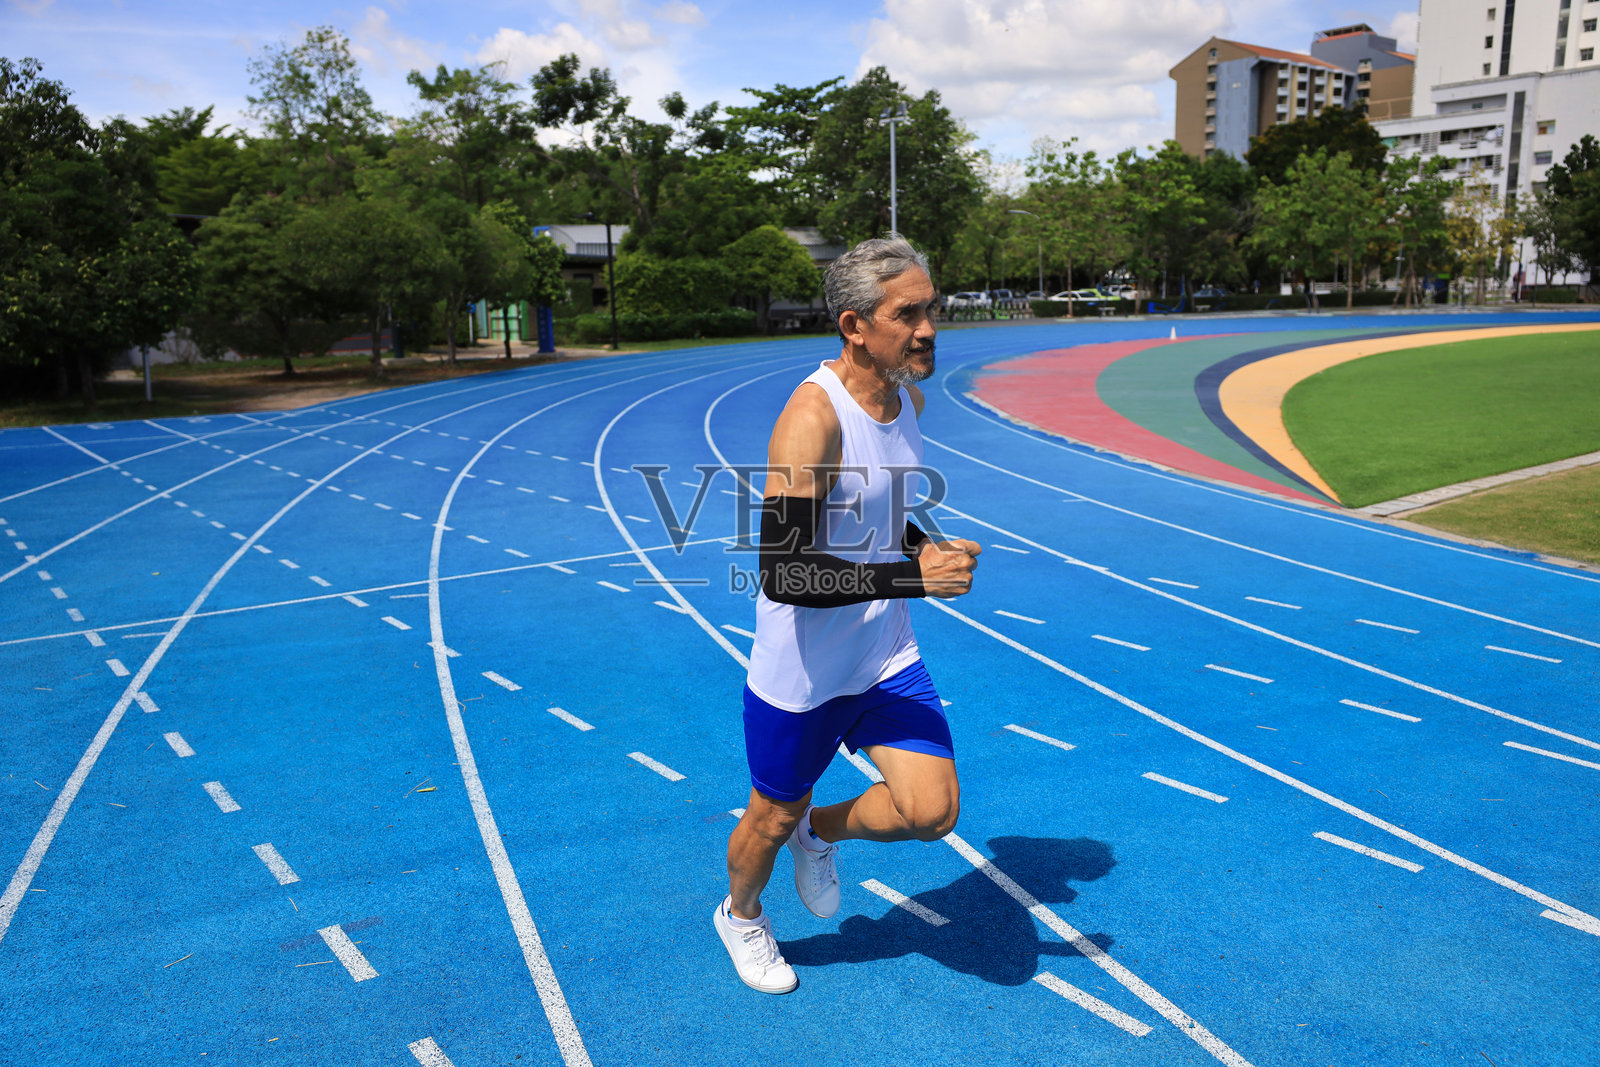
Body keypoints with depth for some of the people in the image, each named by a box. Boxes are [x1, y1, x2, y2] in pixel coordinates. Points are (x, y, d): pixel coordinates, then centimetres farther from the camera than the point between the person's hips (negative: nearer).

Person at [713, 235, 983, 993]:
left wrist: (926, 547, 0)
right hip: (799, 673, -6)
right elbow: (782, 574, -32)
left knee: (931, 812, -3)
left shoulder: (907, 397, 1)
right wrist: (913, 576, -34)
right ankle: (739, 915, 48)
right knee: (774, 818, 14)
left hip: (887, 660, 6)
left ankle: (820, 832, 28)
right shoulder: (811, 418, -26)